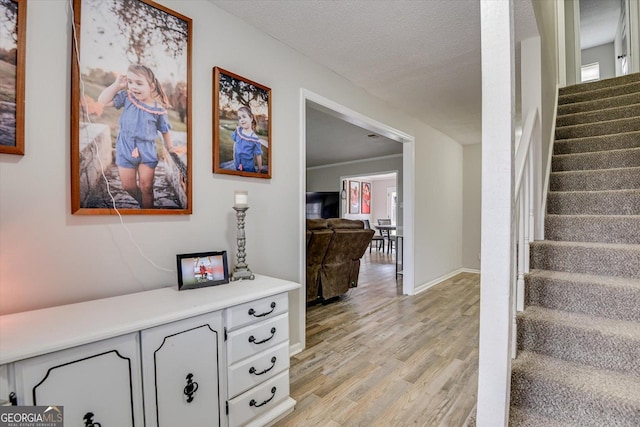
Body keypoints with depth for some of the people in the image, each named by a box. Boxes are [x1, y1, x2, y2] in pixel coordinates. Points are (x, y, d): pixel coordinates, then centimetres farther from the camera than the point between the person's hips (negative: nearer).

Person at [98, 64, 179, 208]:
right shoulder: (127, 97, -3)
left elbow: (165, 130, 2)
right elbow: (103, 101, -6)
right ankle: (142, 202, 36)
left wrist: (169, 147, 6)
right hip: (126, 149, 3)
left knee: (146, 187, 2)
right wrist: (117, 85, -9)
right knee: (128, 186, 11)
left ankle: (147, 207, 21)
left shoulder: (158, 109, -9)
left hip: (147, 150, -2)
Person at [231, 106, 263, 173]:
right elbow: (235, 144, 7)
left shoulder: (254, 138, -22)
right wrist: (234, 158, 14)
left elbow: (258, 155, -14)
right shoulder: (237, 130, -8)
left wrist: (259, 169, -5)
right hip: (238, 166, 5)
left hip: (249, 168, -4)